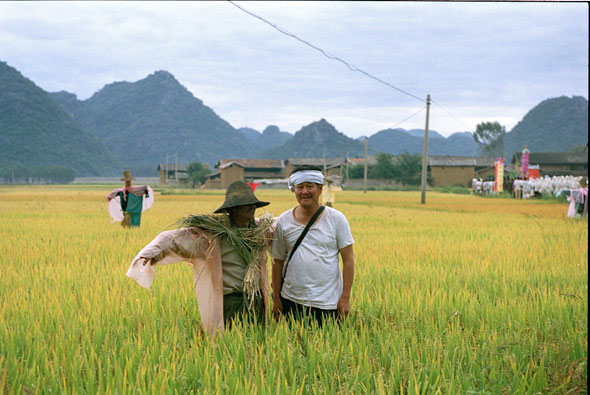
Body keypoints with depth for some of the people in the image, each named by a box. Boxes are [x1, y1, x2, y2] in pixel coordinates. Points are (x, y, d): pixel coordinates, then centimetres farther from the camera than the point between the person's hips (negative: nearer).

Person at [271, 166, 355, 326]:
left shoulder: (336, 219, 0)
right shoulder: (284, 221, 4)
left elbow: (348, 260, 0)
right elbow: (278, 262, 9)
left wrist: (345, 297, -5)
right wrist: (276, 298, 6)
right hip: (291, 301, 2)